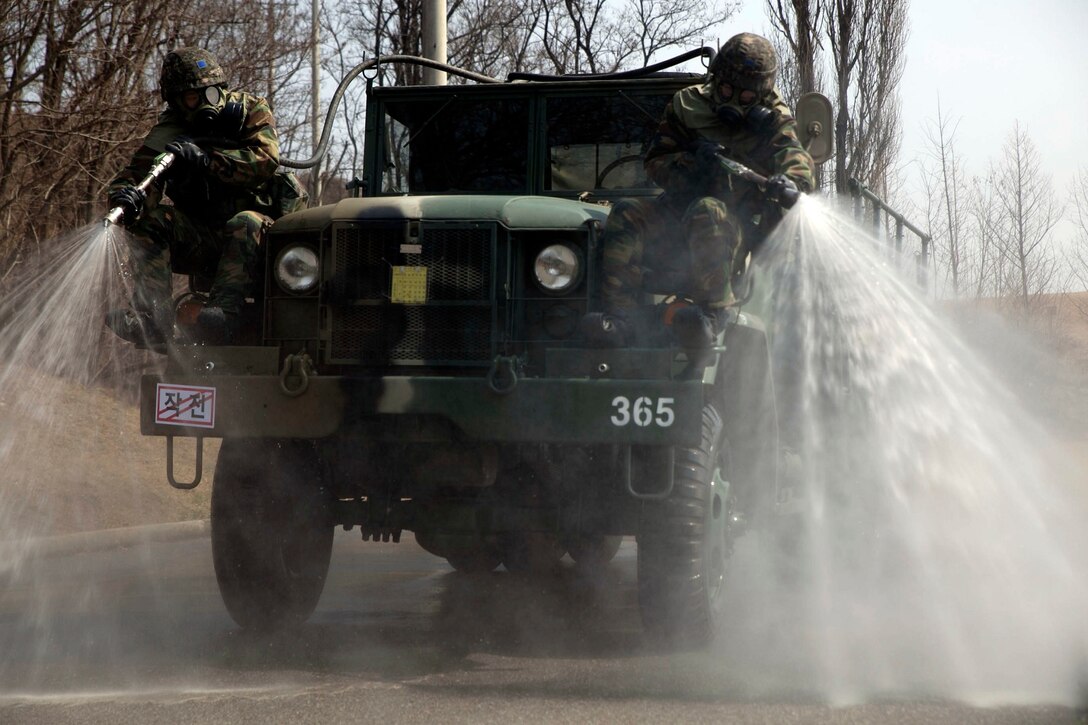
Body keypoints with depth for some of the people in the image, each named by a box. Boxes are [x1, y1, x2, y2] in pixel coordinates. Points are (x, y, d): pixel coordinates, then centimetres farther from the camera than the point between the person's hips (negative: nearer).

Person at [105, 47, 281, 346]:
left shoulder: (250, 112, -1)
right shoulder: (168, 133, 3)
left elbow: (265, 160, -18)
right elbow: (136, 173, -12)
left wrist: (205, 159, -28)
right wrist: (126, 195, -38)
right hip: (200, 242, 3)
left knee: (245, 223, -36)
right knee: (150, 220, -22)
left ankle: (225, 314, -55)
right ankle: (152, 320, -36)